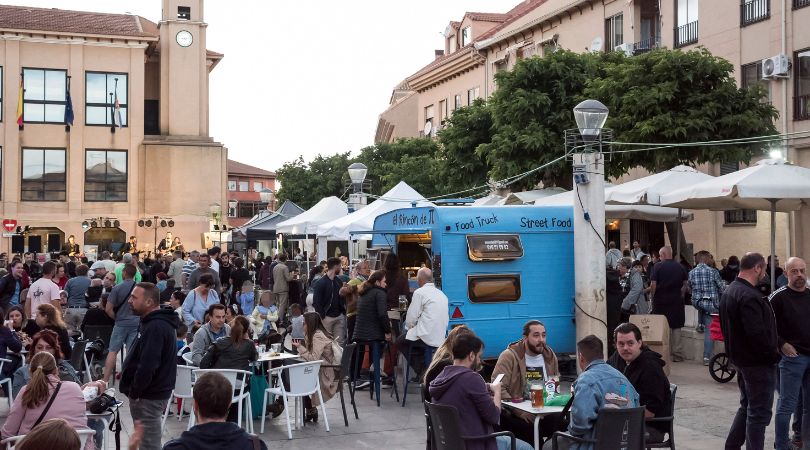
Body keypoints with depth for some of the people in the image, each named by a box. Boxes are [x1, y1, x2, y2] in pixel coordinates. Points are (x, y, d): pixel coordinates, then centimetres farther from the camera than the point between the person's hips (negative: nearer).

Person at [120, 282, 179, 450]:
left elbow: (148, 365, -27)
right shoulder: (160, 322, 12)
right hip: (155, 391, 10)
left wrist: (134, 391, -17)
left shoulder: (155, 327, -22)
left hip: (148, 396, -10)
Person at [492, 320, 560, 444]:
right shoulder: (509, 356, -8)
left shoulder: (550, 356, 10)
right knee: (531, 429, -32)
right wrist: (520, 412, -24)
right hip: (514, 414, -5)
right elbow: (498, 388, -16)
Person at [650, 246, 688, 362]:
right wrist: (680, 294, 13)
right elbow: (686, 283, 6)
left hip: (661, 301, -3)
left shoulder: (657, 267, -9)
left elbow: (653, 284, -12)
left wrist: (652, 296, 1)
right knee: (676, 328, 10)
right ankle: (677, 355, 11)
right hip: (676, 301, 3)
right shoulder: (680, 267, 2)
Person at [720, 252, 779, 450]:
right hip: (758, 361, -10)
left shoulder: (729, 291, 10)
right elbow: (757, 333, -28)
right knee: (759, 412, 0)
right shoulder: (749, 296, -23)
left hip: (740, 357, 10)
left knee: (747, 406, 21)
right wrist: (773, 353, -14)